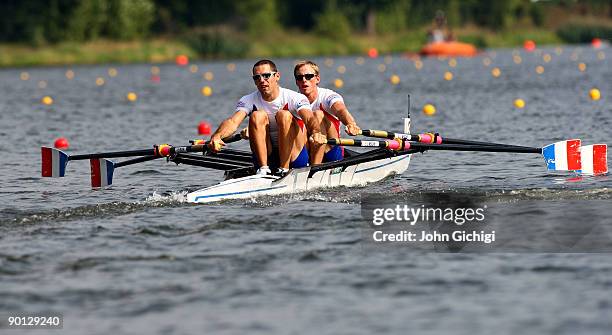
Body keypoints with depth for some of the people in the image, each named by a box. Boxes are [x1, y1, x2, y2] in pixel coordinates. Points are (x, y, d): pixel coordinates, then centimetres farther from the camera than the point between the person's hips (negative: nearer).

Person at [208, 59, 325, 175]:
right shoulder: (248, 101, -1)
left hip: (293, 157, -2)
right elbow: (233, 121, -20)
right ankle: (263, 169, -27)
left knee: (284, 115, -23)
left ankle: (284, 169, -28)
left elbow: (309, 118, -28)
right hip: (266, 158, 2)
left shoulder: (294, 98, -9)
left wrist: (315, 132, -53)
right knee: (258, 115, -18)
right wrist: (217, 136, -43)